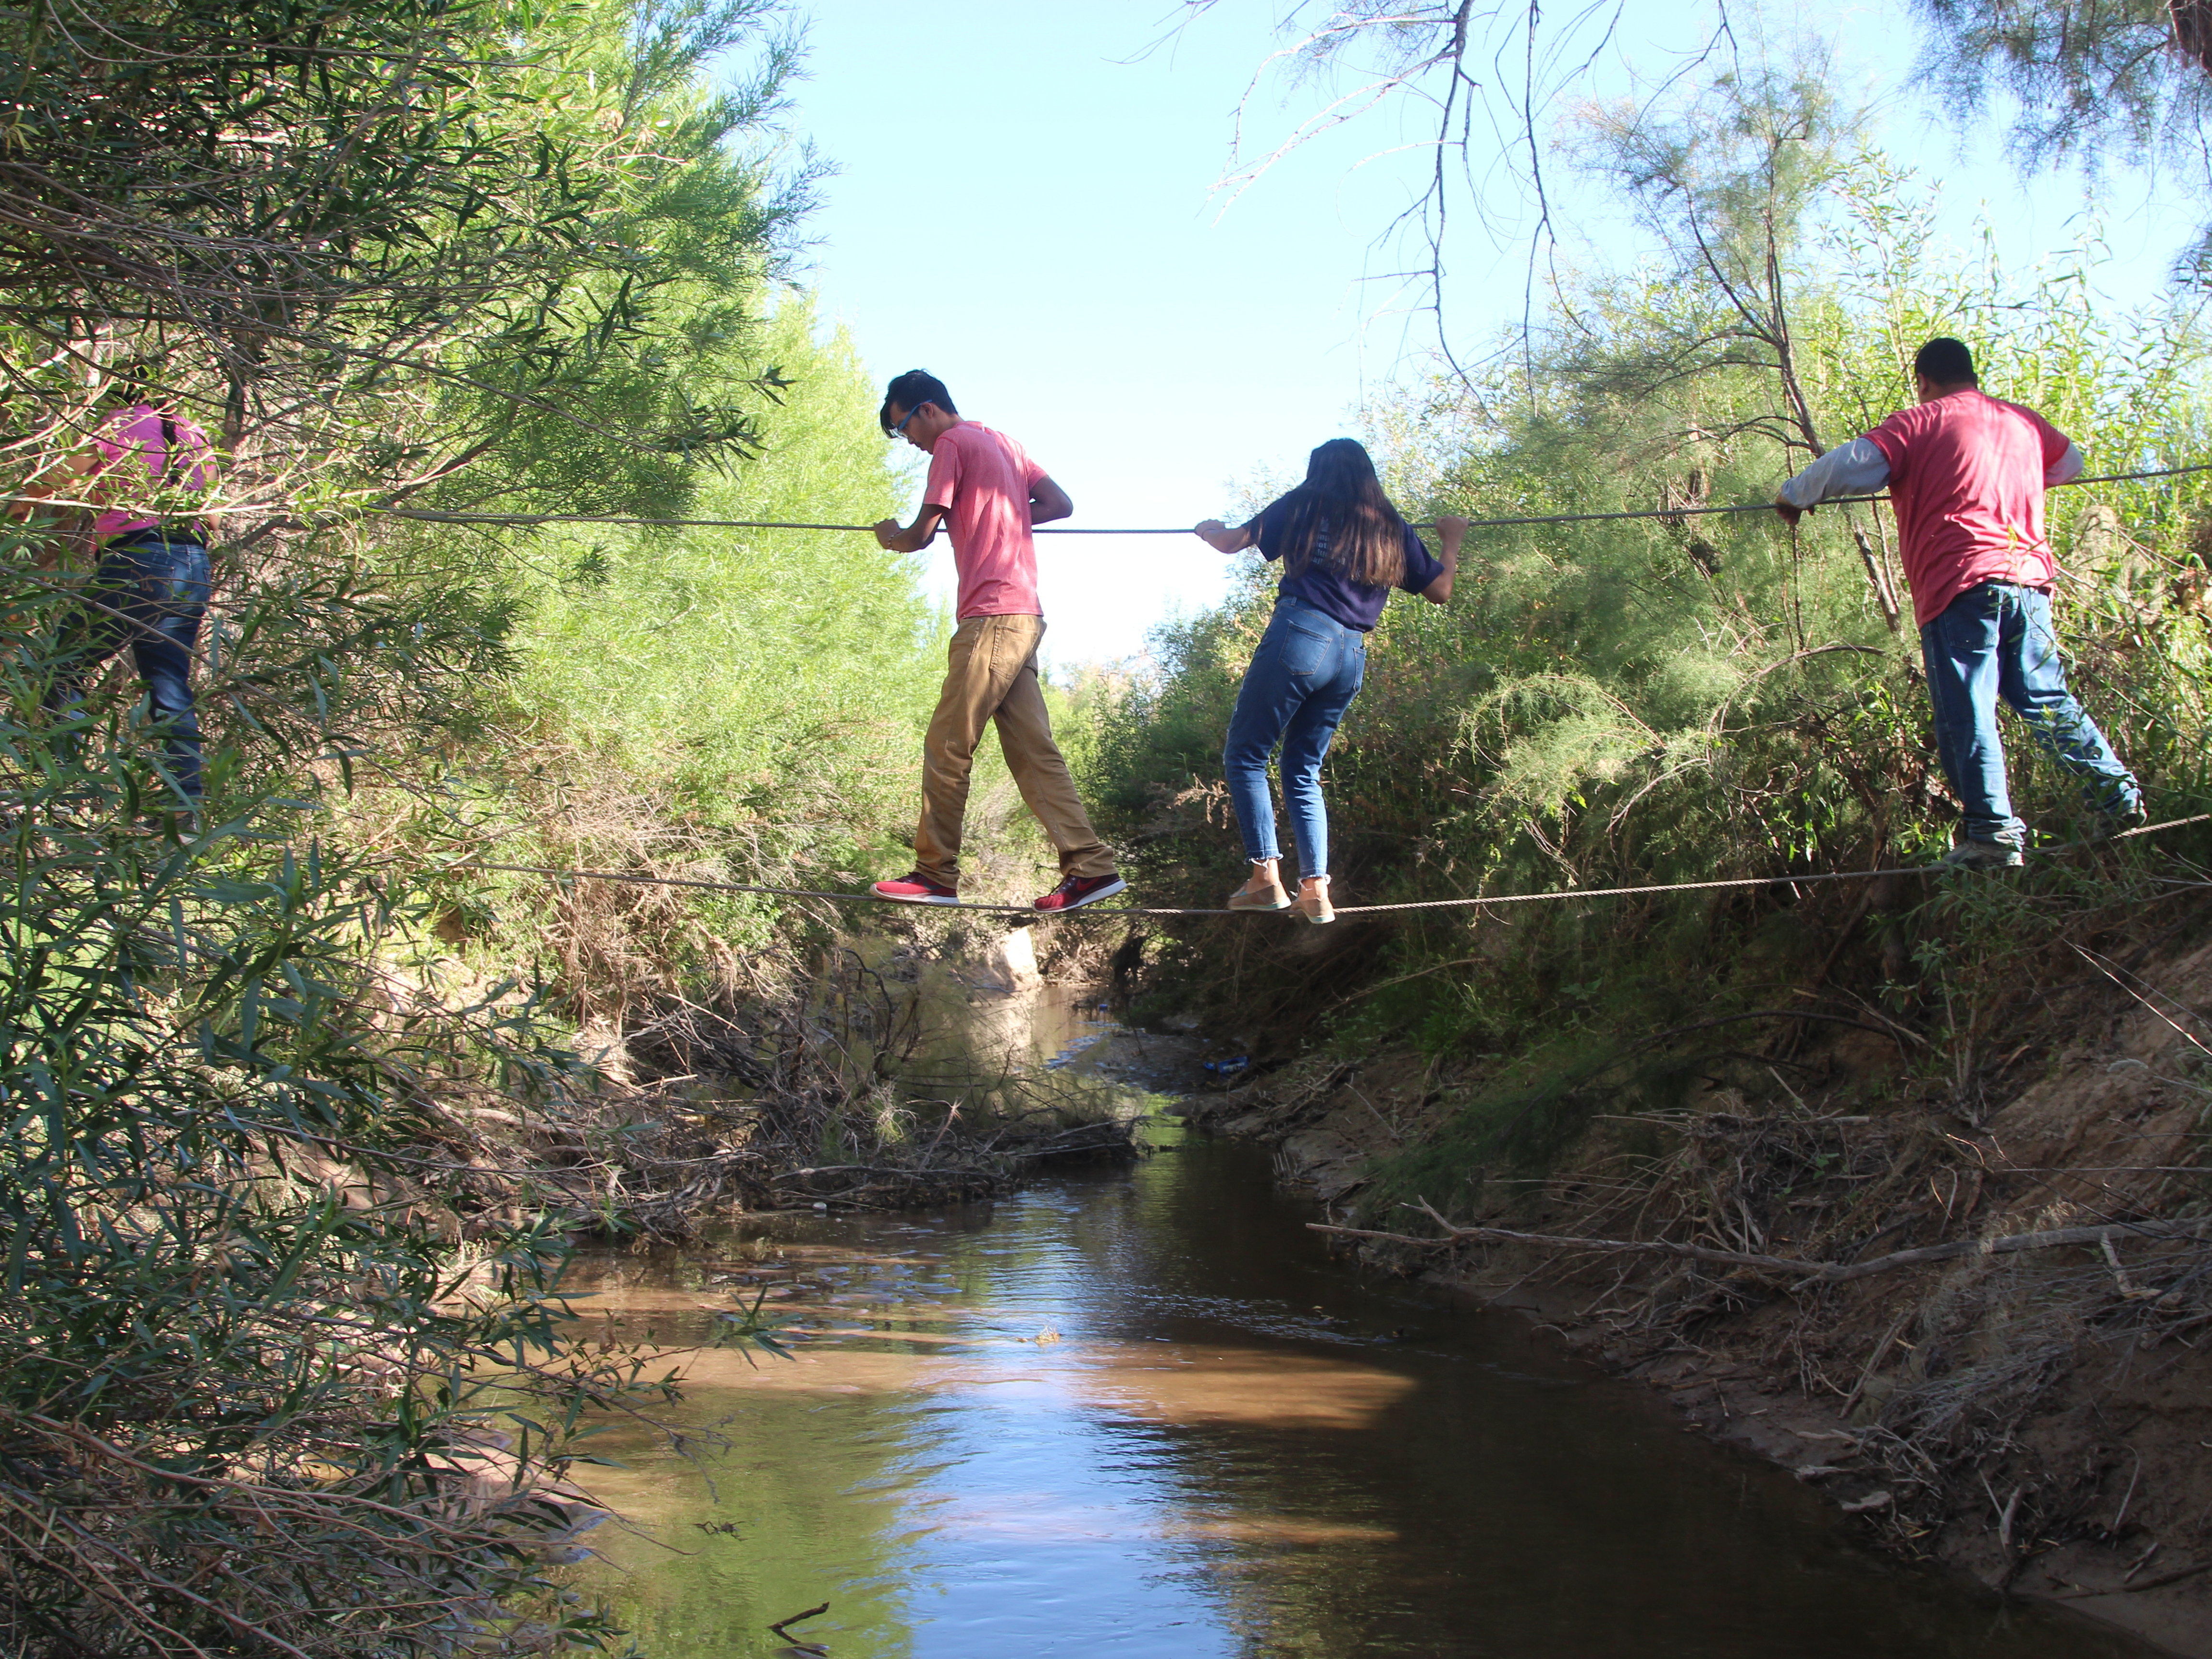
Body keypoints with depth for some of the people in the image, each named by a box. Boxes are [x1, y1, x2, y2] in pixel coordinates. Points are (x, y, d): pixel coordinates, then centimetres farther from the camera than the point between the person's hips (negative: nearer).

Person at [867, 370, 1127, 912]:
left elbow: (921, 535, -5)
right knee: (1032, 751, 4)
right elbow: (1061, 504, 21)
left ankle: (935, 874, -3)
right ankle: (1090, 867, -2)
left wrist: (891, 536, 16)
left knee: (947, 747, -5)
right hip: (1024, 618, 9)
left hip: (991, 617, -9)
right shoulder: (1002, 443, 22)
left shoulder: (951, 445, -3)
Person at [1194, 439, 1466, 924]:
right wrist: (1451, 540, 41)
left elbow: (1232, 542, 6)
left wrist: (1211, 530, 29)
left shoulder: (1306, 505, 8)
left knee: (1245, 755, 4)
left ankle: (1266, 874, -8)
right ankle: (1316, 888, 3)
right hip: (1353, 655, 5)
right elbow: (1440, 590, 23)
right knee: (1304, 771, 15)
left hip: (1301, 636, -5)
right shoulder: (1391, 526, 17)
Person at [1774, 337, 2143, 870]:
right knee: (2047, 699, 17)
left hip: (1960, 586, -6)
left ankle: (1995, 833, -10)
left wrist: (1794, 495, 6)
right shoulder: (2024, 422, 19)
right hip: (2030, 574, 6)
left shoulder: (1921, 423, 2)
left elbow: (1851, 465, -10)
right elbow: (2069, 461, 39)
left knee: (1966, 715, -5)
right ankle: (2118, 794, 14)